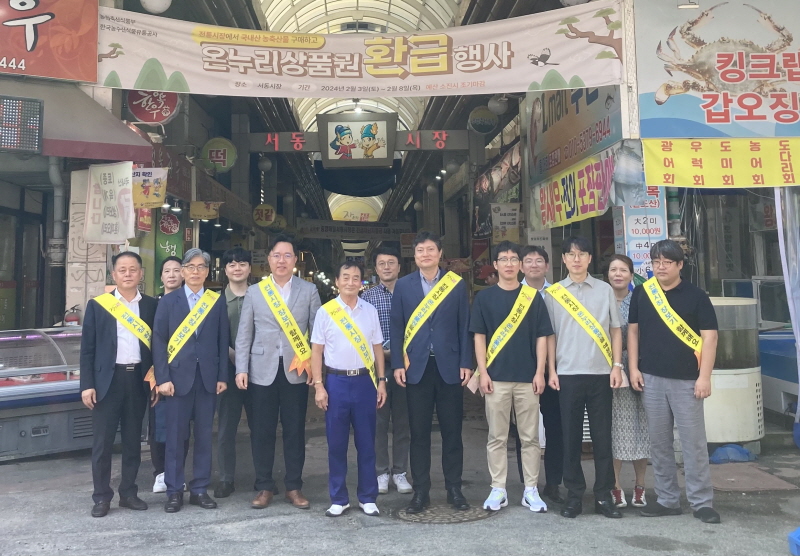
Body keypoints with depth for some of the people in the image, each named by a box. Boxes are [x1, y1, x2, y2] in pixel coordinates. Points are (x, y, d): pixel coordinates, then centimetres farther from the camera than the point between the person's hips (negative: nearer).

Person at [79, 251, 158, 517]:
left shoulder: (151, 306, 6)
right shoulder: (97, 305, 1)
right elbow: (87, 348, 0)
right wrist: (87, 384, -7)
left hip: (138, 379, 2)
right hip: (108, 379, -2)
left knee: (133, 439, 10)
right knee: (103, 441, 3)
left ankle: (128, 492, 22)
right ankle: (102, 497, 15)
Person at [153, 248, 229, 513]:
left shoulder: (217, 302, 8)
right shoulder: (168, 301, 4)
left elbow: (223, 341, 7)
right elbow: (158, 341, 0)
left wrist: (222, 376, 1)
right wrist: (162, 378, -9)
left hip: (208, 377, 2)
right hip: (178, 376, -1)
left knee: (204, 435, 8)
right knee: (175, 436, 3)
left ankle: (200, 489, 18)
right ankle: (174, 491, 15)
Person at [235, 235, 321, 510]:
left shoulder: (309, 290, 4)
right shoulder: (254, 291, 6)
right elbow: (244, 334, 5)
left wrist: (315, 364, -6)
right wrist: (241, 369, -2)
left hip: (296, 371, 0)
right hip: (262, 371, 0)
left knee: (295, 431, 6)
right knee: (262, 431, 6)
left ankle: (294, 487, 19)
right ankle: (264, 487, 20)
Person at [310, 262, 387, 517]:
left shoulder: (370, 311, 6)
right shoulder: (325, 312, -1)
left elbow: (377, 348, 10)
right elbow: (316, 351, 0)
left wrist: (381, 381, 5)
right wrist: (318, 386, -6)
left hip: (365, 381, 2)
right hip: (336, 381, -1)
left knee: (366, 443, 8)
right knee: (336, 443, 6)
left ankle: (368, 498, 21)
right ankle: (338, 499, 20)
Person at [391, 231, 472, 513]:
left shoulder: (457, 285, 4)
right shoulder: (403, 285, 6)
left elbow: (464, 327, 3)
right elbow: (397, 327, 4)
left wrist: (466, 363, -3)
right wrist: (398, 364, -2)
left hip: (449, 366, 0)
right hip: (416, 367, 0)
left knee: (452, 430, 7)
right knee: (419, 432, 6)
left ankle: (454, 488, 20)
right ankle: (420, 491, 17)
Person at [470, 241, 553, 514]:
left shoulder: (533, 296, 5)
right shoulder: (484, 297, 4)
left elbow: (541, 336, 4)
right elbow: (479, 337, 3)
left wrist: (540, 372, -4)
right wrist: (483, 372, -5)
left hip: (527, 377, 1)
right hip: (496, 377, 0)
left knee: (530, 437, 6)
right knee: (497, 437, 5)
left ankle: (531, 490, 16)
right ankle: (498, 490, 15)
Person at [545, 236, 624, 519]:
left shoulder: (605, 290, 6)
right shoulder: (553, 292, 5)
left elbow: (615, 330, 7)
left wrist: (617, 365, -1)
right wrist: (551, 370, 0)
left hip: (601, 373, 1)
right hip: (568, 374, 0)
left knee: (602, 435, 5)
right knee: (571, 436, 4)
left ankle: (603, 495, 15)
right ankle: (574, 495, 14)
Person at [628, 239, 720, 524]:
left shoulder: (696, 295, -2)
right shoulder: (641, 293, 6)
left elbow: (709, 337, -4)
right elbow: (633, 330, 10)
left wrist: (704, 376, -10)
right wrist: (633, 367, 2)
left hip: (686, 380, -2)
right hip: (651, 378, 3)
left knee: (694, 441, 1)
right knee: (659, 442, 9)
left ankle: (702, 502, 13)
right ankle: (667, 499, 20)